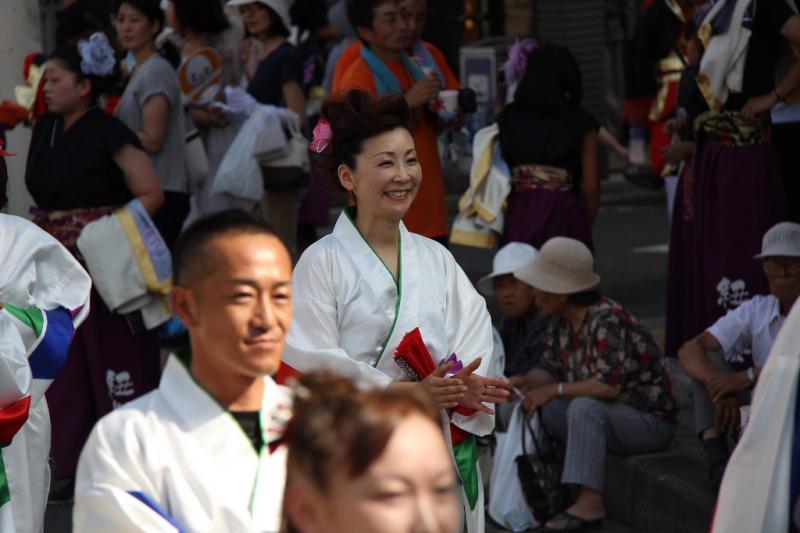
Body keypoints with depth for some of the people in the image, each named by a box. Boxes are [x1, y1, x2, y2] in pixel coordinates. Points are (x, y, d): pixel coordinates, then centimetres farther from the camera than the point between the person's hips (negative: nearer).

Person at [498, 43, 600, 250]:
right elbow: (591, 186, 2)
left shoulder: (509, 117, 7)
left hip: (519, 215, 2)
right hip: (563, 215, -2)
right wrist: (586, 226, 16)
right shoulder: (581, 123, 3)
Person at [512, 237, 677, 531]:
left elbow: (609, 385, -32)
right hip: (605, 417, 9)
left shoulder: (608, 322, -24)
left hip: (650, 421, -9)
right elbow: (549, 369, 8)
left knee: (584, 408, -34)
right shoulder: (561, 322, 2)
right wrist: (526, 381, -14)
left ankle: (590, 501, -35)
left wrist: (556, 390, -27)